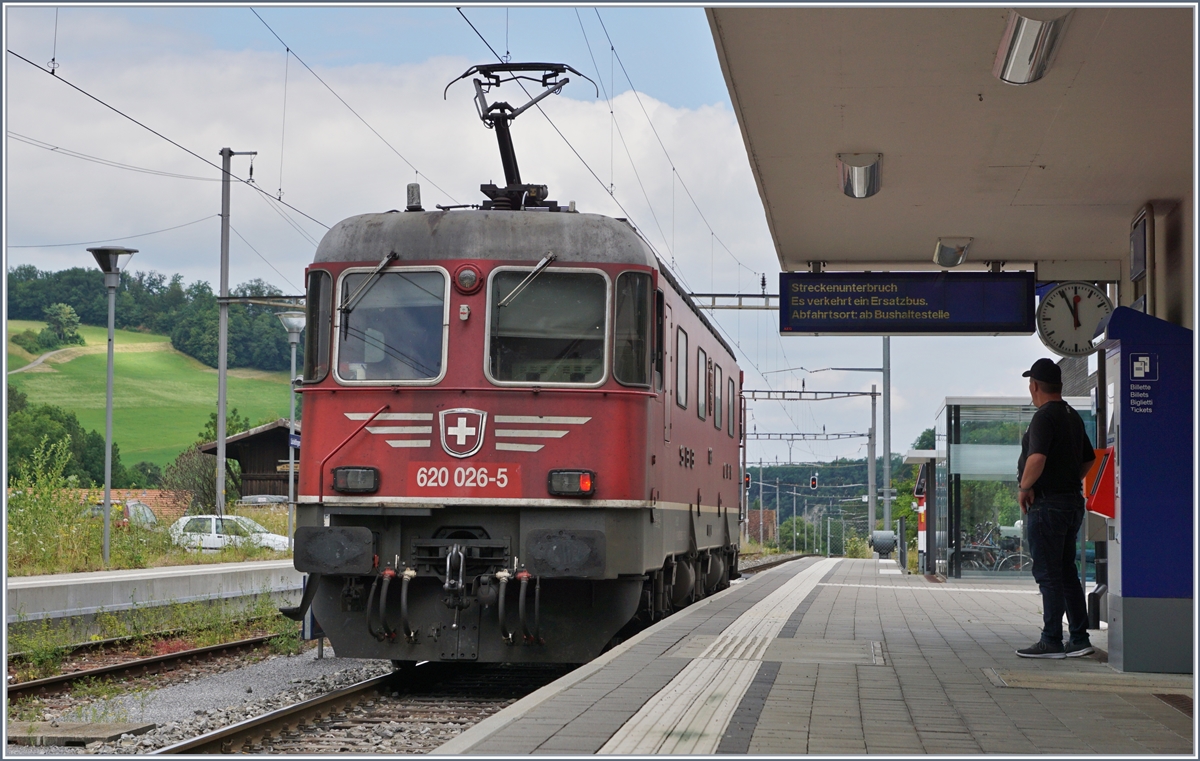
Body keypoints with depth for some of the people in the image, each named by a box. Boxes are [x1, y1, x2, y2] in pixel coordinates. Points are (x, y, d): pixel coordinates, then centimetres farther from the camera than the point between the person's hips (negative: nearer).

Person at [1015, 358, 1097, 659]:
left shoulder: (1044, 417, -15)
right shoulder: (1073, 417, 14)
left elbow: (1037, 458, -29)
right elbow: (1088, 459, 23)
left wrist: (1024, 488, -16)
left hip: (1047, 504, -9)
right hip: (1073, 501, 9)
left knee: (1048, 574, -5)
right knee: (1066, 572, 13)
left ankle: (1051, 642, -3)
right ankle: (1079, 639, 14)